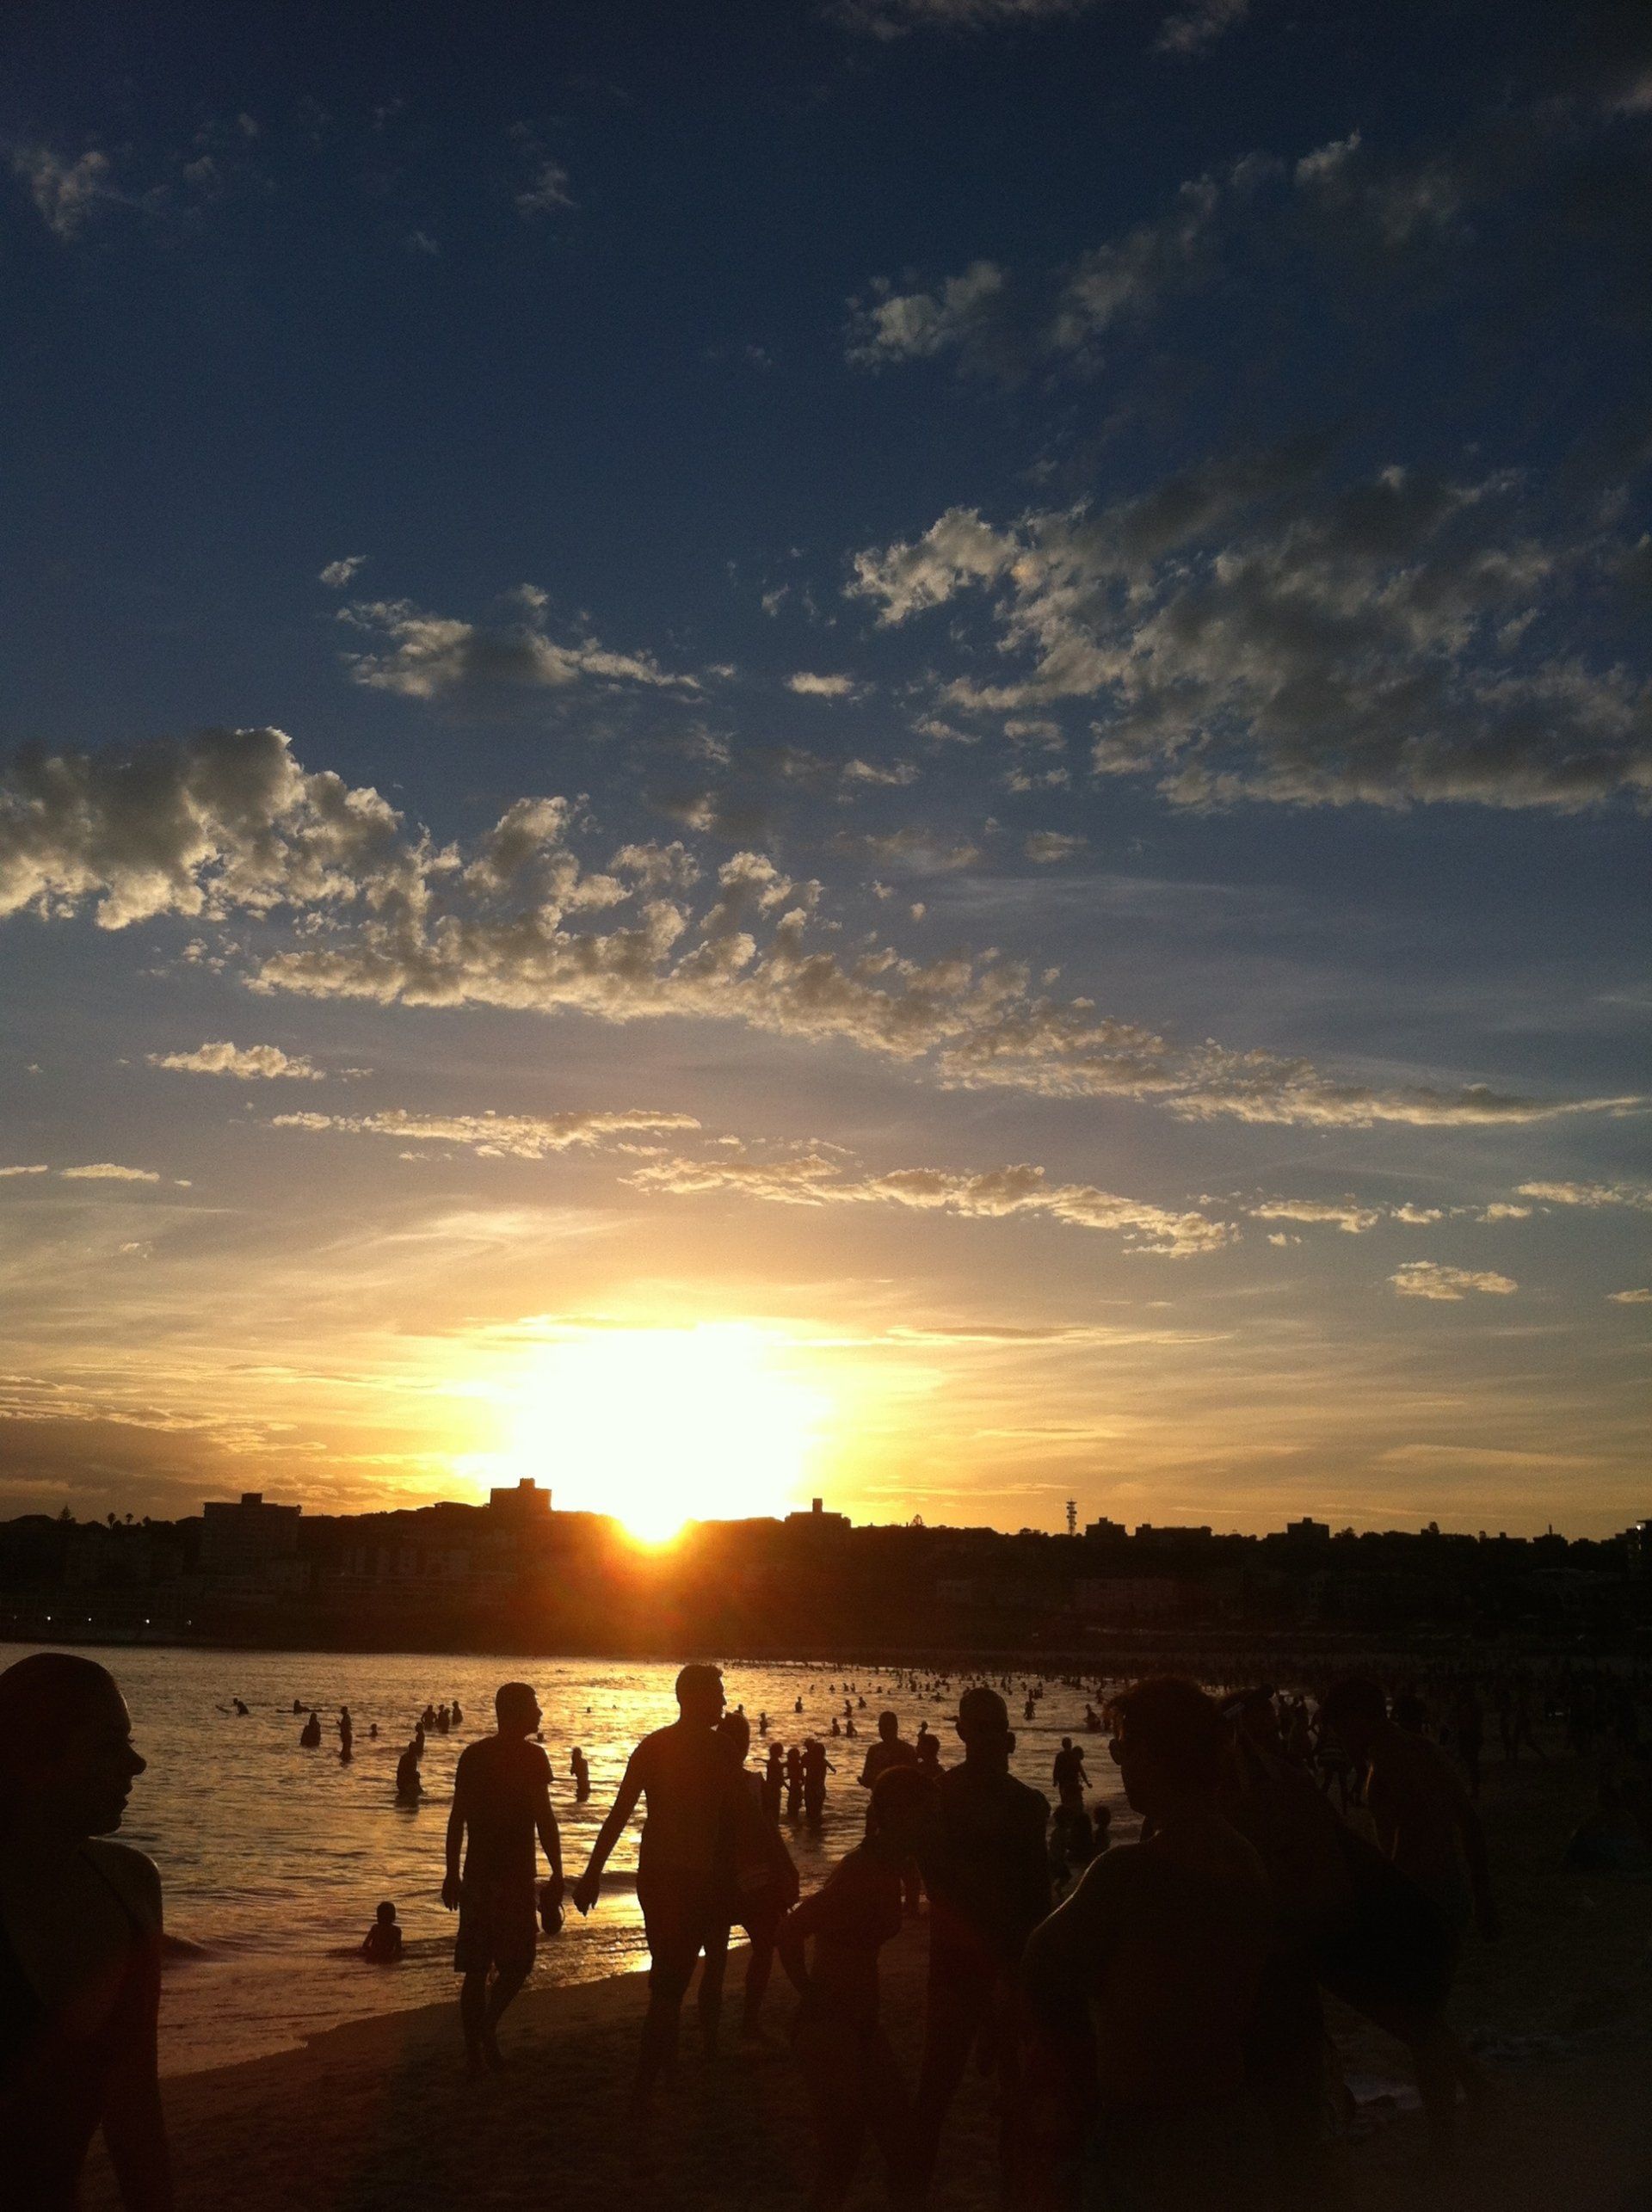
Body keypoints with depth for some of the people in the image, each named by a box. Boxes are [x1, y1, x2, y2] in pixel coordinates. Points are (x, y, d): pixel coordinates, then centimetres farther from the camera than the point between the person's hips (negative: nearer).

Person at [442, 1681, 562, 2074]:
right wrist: (557, 1873, -8)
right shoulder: (530, 1757, -9)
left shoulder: (473, 1755, 8)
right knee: (517, 1960, 6)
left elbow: (458, 1818, 9)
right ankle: (487, 2026, -11)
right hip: (515, 1876, -5)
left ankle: (474, 2049, 11)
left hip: (477, 1875, 6)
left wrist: (452, 1872, 14)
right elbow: (544, 1819, -13)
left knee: (476, 1968, 11)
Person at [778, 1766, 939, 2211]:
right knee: (843, 2145, 0)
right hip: (830, 2025, -9)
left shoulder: (884, 1866, 5)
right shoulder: (863, 1872, -24)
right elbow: (791, 1930, -29)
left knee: (896, 2129, 12)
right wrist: (811, 1996, -18)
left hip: (861, 2021, 9)